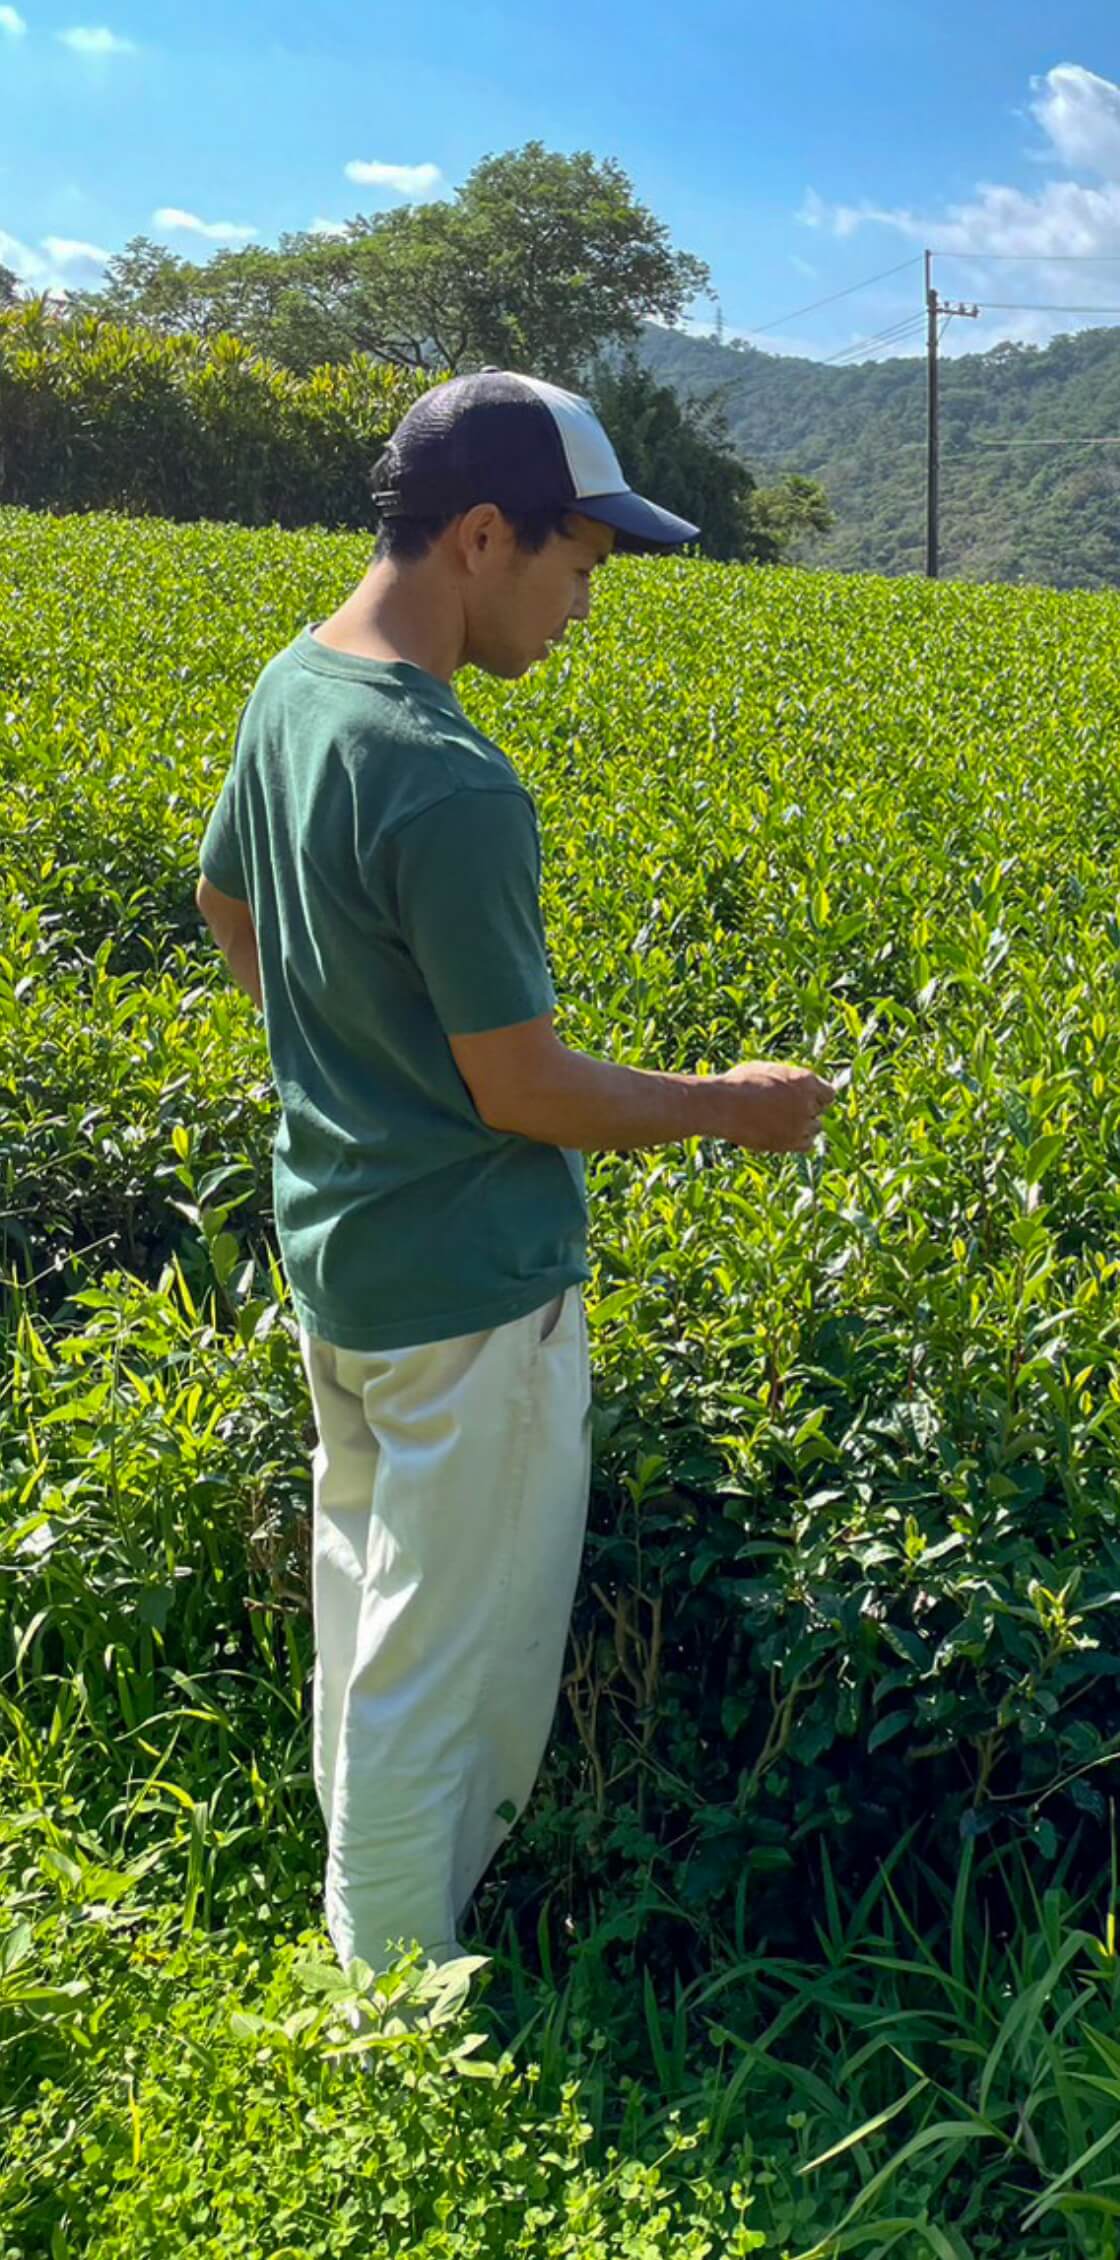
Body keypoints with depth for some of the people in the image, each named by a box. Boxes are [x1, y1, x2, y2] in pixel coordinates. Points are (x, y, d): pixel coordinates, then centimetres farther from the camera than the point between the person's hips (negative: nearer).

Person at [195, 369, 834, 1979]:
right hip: (467, 1288, -9)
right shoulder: (453, 793, -29)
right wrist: (732, 1108, -7)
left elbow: (228, 909, 15)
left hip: (328, 1242, 9)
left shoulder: (290, 690, 0)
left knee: (361, 1594, 24)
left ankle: (355, 1908, 45)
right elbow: (524, 1091, -22)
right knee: (444, 1672, 9)